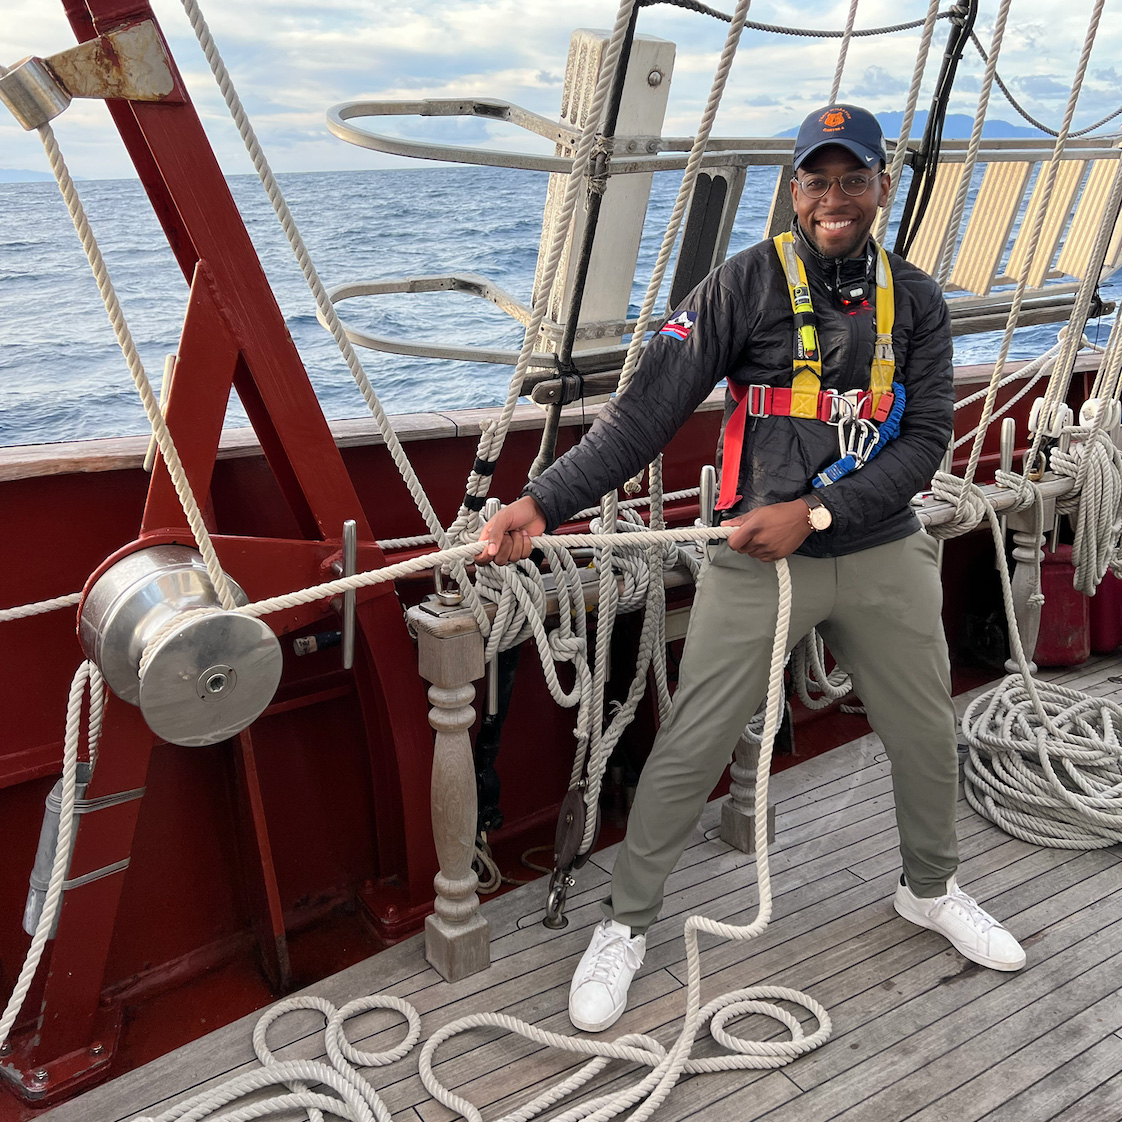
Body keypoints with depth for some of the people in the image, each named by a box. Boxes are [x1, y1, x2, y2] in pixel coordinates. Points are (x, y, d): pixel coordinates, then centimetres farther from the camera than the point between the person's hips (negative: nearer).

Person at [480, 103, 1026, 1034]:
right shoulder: (747, 284, -8)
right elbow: (645, 414, -14)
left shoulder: (916, 301, 4)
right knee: (689, 751, -1)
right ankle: (625, 924, 21)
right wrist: (544, 502, -25)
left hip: (884, 553, 4)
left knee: (927, 736, 18)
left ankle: (931, 889, 46)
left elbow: (925, 440, -4)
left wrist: (813, 512, -17)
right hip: (759, 558, -4)